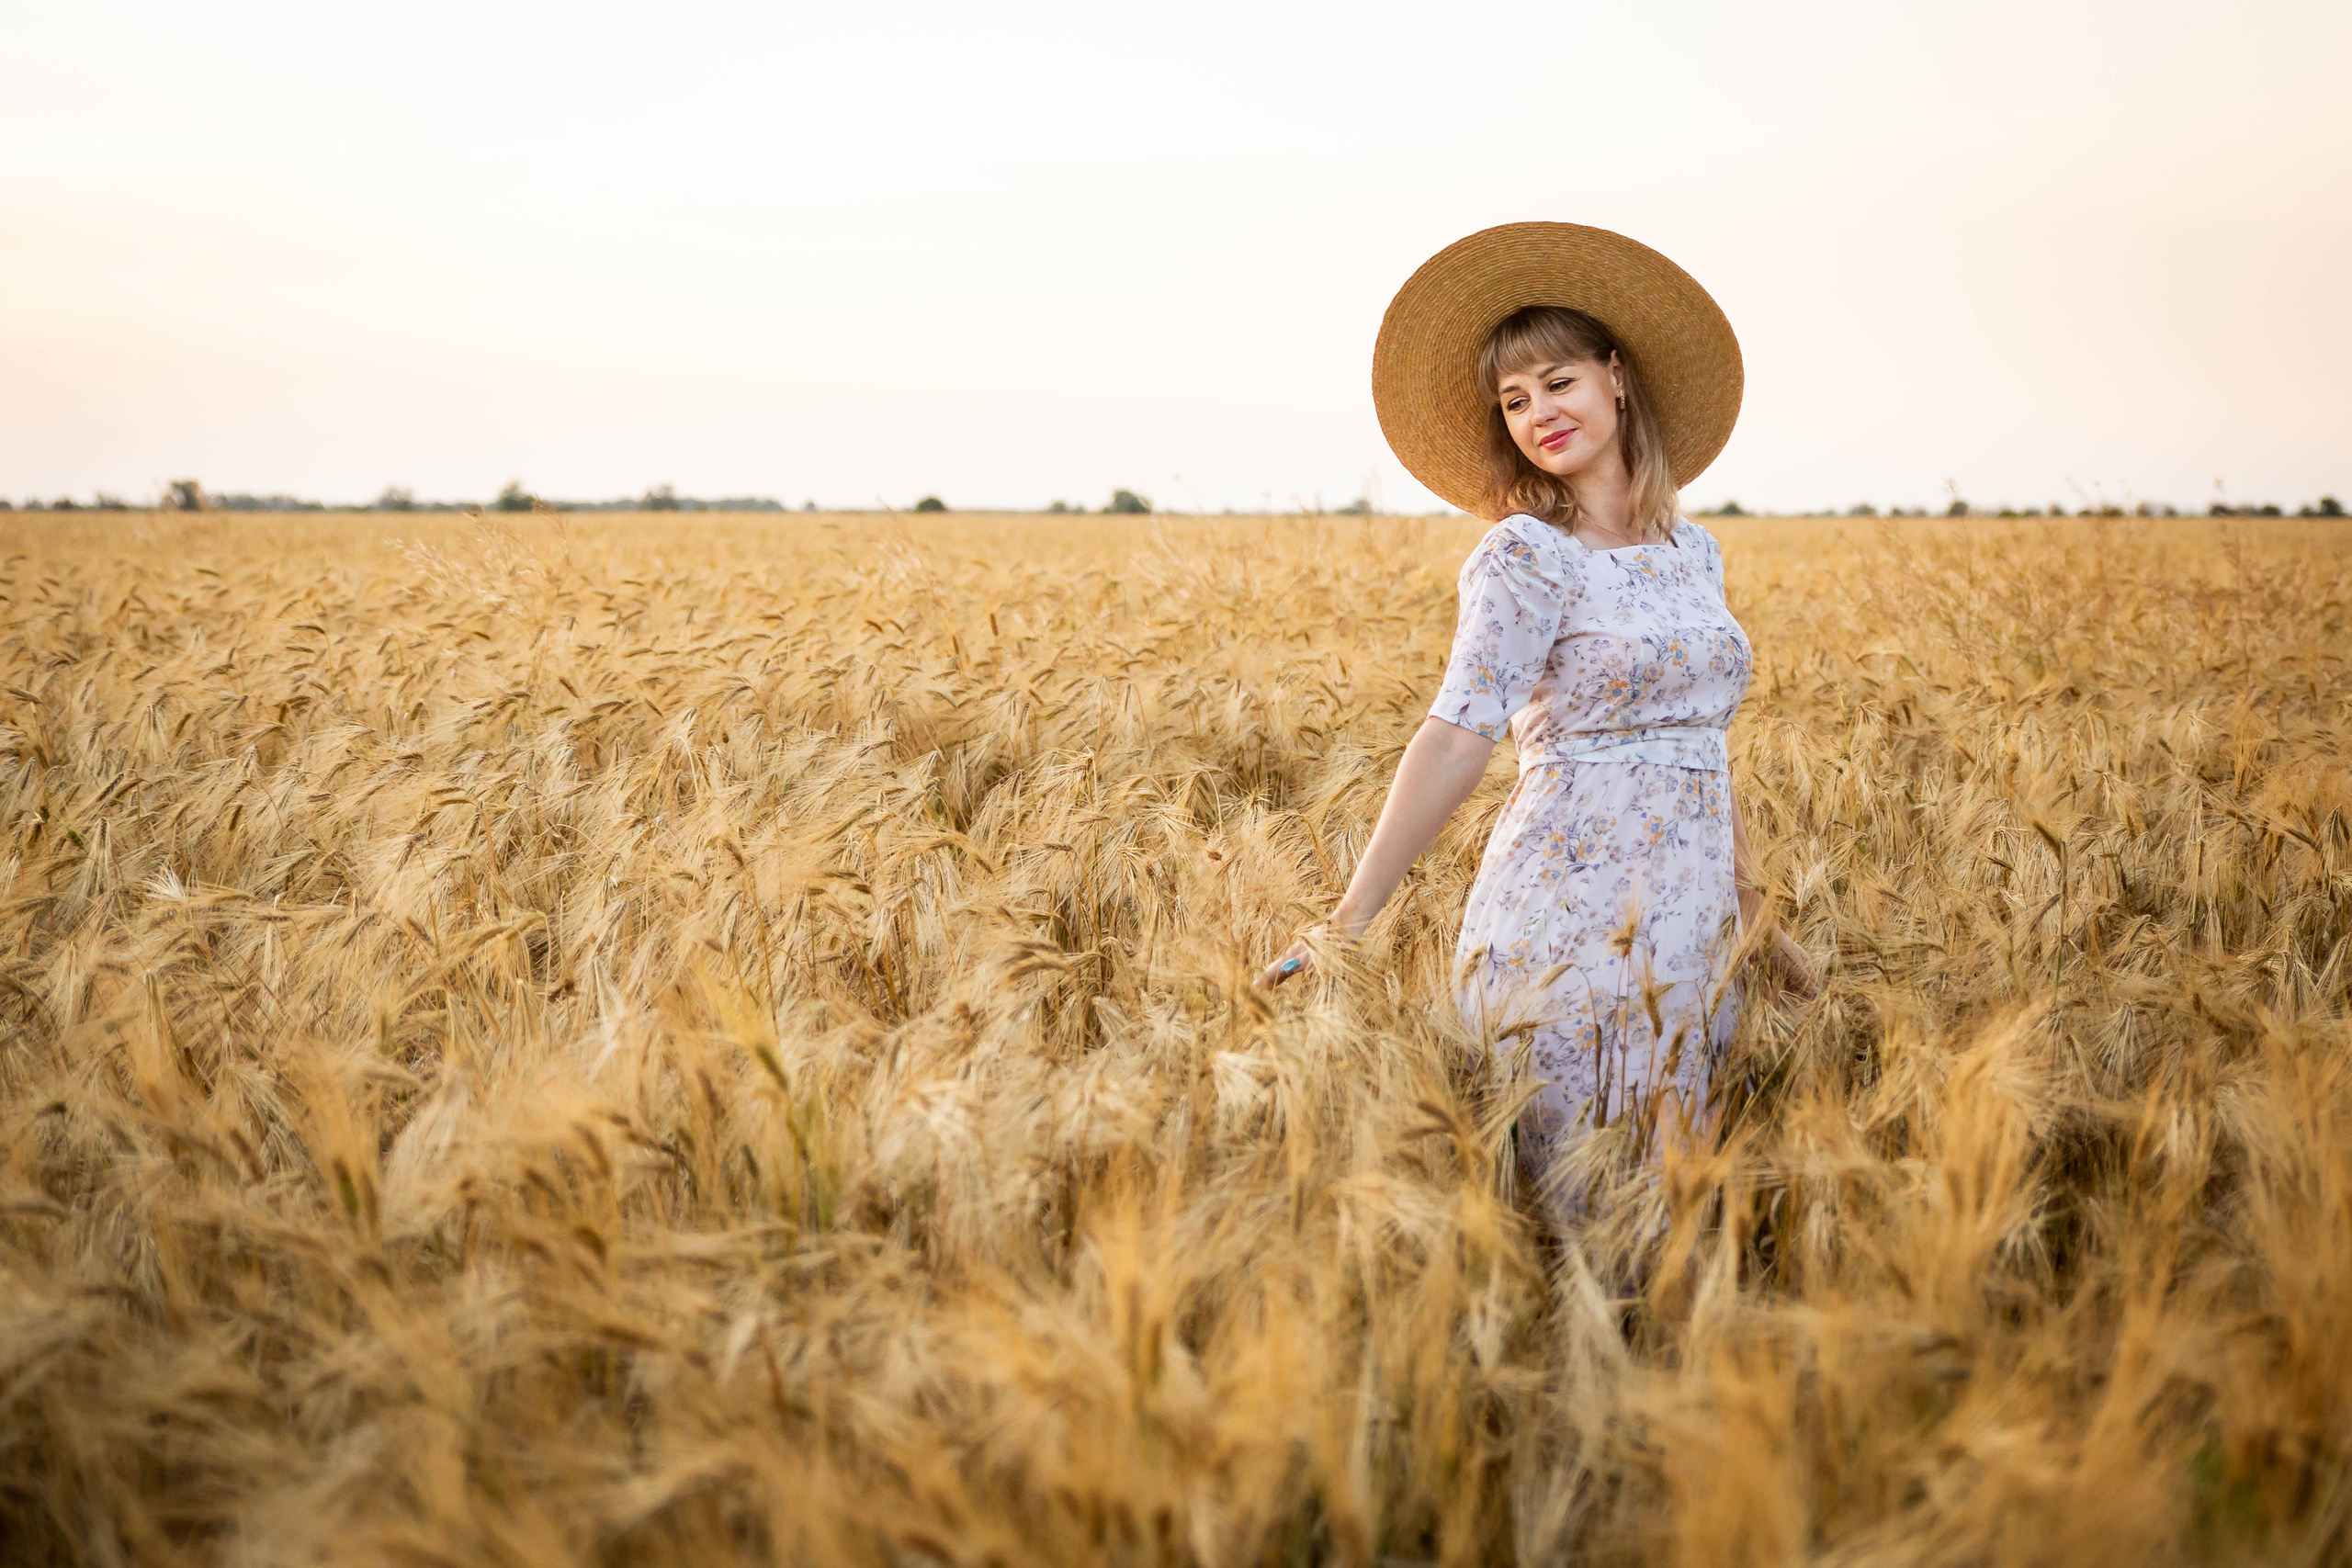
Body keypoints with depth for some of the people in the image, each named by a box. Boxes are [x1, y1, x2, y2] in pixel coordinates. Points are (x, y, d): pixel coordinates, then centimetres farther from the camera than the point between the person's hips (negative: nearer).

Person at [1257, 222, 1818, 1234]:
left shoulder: (1692, 551, 12)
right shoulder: (1525, 558, -7)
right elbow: (1457, 736, -16)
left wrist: (1757, 915, 22)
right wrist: (1351, 919, -24)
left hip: (1687, 930, 6)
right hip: (1569, 917, -6)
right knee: (1579, 1211, -3)